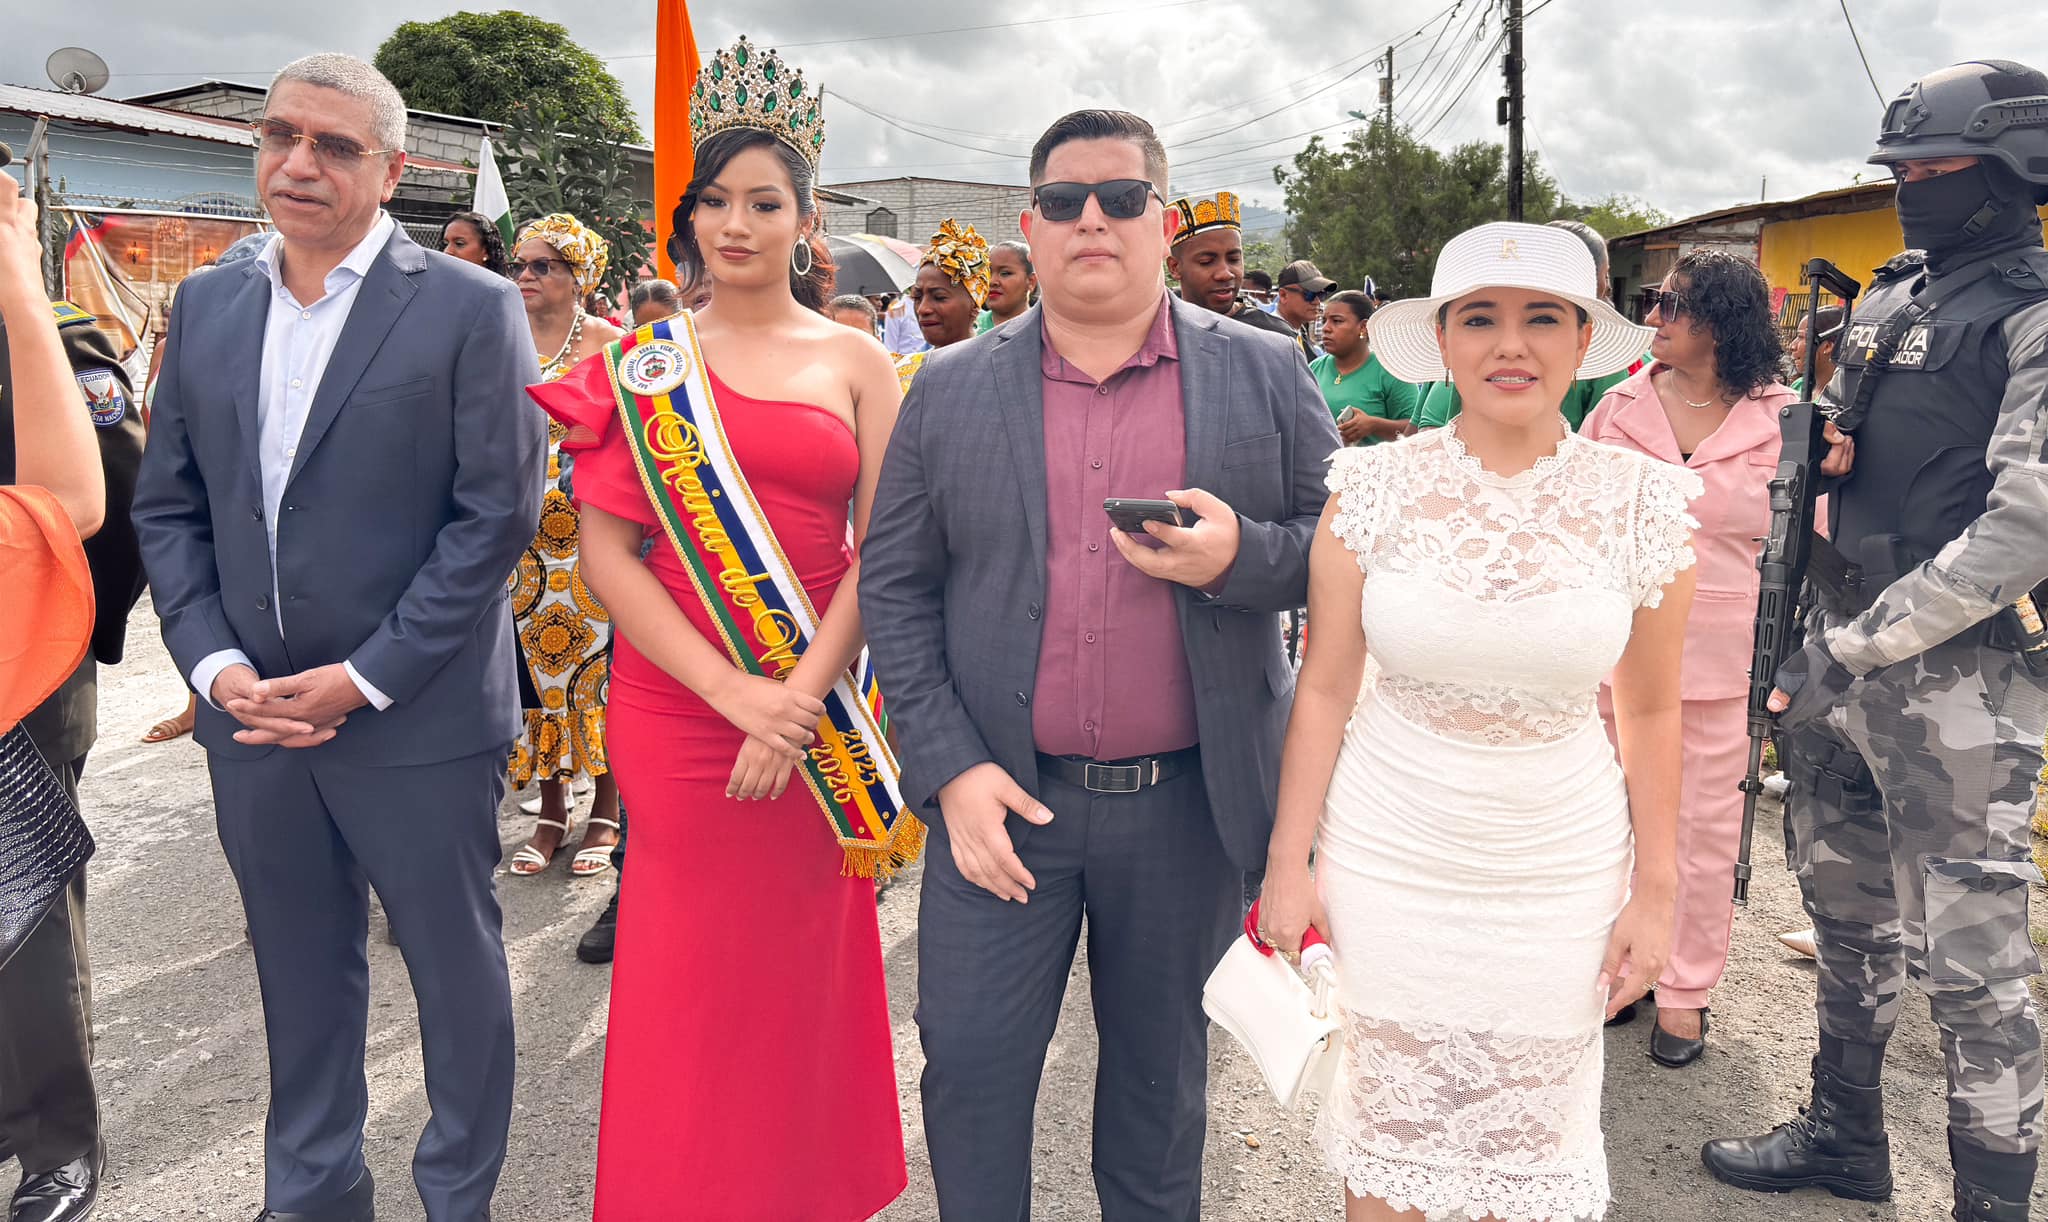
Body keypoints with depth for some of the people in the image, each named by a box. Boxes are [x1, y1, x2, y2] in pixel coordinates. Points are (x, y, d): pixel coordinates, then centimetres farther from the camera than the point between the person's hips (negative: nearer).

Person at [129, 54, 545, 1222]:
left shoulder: (472, 308, -8)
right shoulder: (206, 305, 9)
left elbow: (498, 514, -12)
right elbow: (168, 504, 11)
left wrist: (363, 680, -14)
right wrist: (214, 663, -3)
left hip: (418, 721, -4)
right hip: (253, 715, 5)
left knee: (457, 969, 10)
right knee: (301, 972, 19)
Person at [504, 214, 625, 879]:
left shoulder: (607, 342, -1)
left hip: (592, 530, -4)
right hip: (521, 533, 4)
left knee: (594, 654, -1)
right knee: (532, 660, 5)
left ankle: (605, 811, 11)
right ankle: (551, 809, 16)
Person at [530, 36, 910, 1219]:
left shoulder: (858, 362, 4)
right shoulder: (647, 362, 4)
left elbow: (880, 553, -2)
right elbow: (606, 550, -2)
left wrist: (802, 696, -14)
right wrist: (731, 689, -13)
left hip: (811, 713, 0)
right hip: (674, 709, 0)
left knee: (803, 964, 11)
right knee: (692, 970, 9)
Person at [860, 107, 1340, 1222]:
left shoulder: (1264, 376, 1)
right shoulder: (950, 389, 2)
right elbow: (893, 585, 2)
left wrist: (1240, 556, -18)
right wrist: (949, 768, -8)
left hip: (1188, 803, 0)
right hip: (1003, 797, 0)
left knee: (1162, 1074, 17)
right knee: (970, 1062, 6)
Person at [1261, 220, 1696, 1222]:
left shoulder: (1644, 500, -5)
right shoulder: (1374, 486, -7)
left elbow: (1650, 712, 3)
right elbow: (1323, 688, -3)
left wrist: (1654, 891, 4)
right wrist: (1288, 864, -2)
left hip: (1560, 869, 1)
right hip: (1388, 858, 0)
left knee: (1530, 1138, 15)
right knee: (1389, 1129, 14)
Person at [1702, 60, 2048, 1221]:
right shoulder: (1891, 299, 13)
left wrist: (1857, 650, -18)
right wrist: (1806, 636, 7)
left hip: (1953, 679, -8)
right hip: (1841, 655, 8)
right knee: (1849, 918, 19)